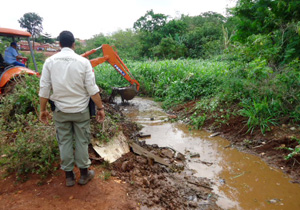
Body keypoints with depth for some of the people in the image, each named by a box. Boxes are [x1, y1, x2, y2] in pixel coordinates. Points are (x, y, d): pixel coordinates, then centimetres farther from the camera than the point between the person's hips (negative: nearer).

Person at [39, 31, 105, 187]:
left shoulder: (50, 61, -4)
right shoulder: (83, 61, -9)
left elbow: (44, 88, -2)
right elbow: (92, 89, -11)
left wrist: (43, 109, 8)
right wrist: (100, 108, -3)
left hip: (61, 110, 2)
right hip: (80, 110, -1)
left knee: (64, 142, 13)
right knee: (81, 142, 12)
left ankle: (69, 176, 25)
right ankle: (84, 174, 25)